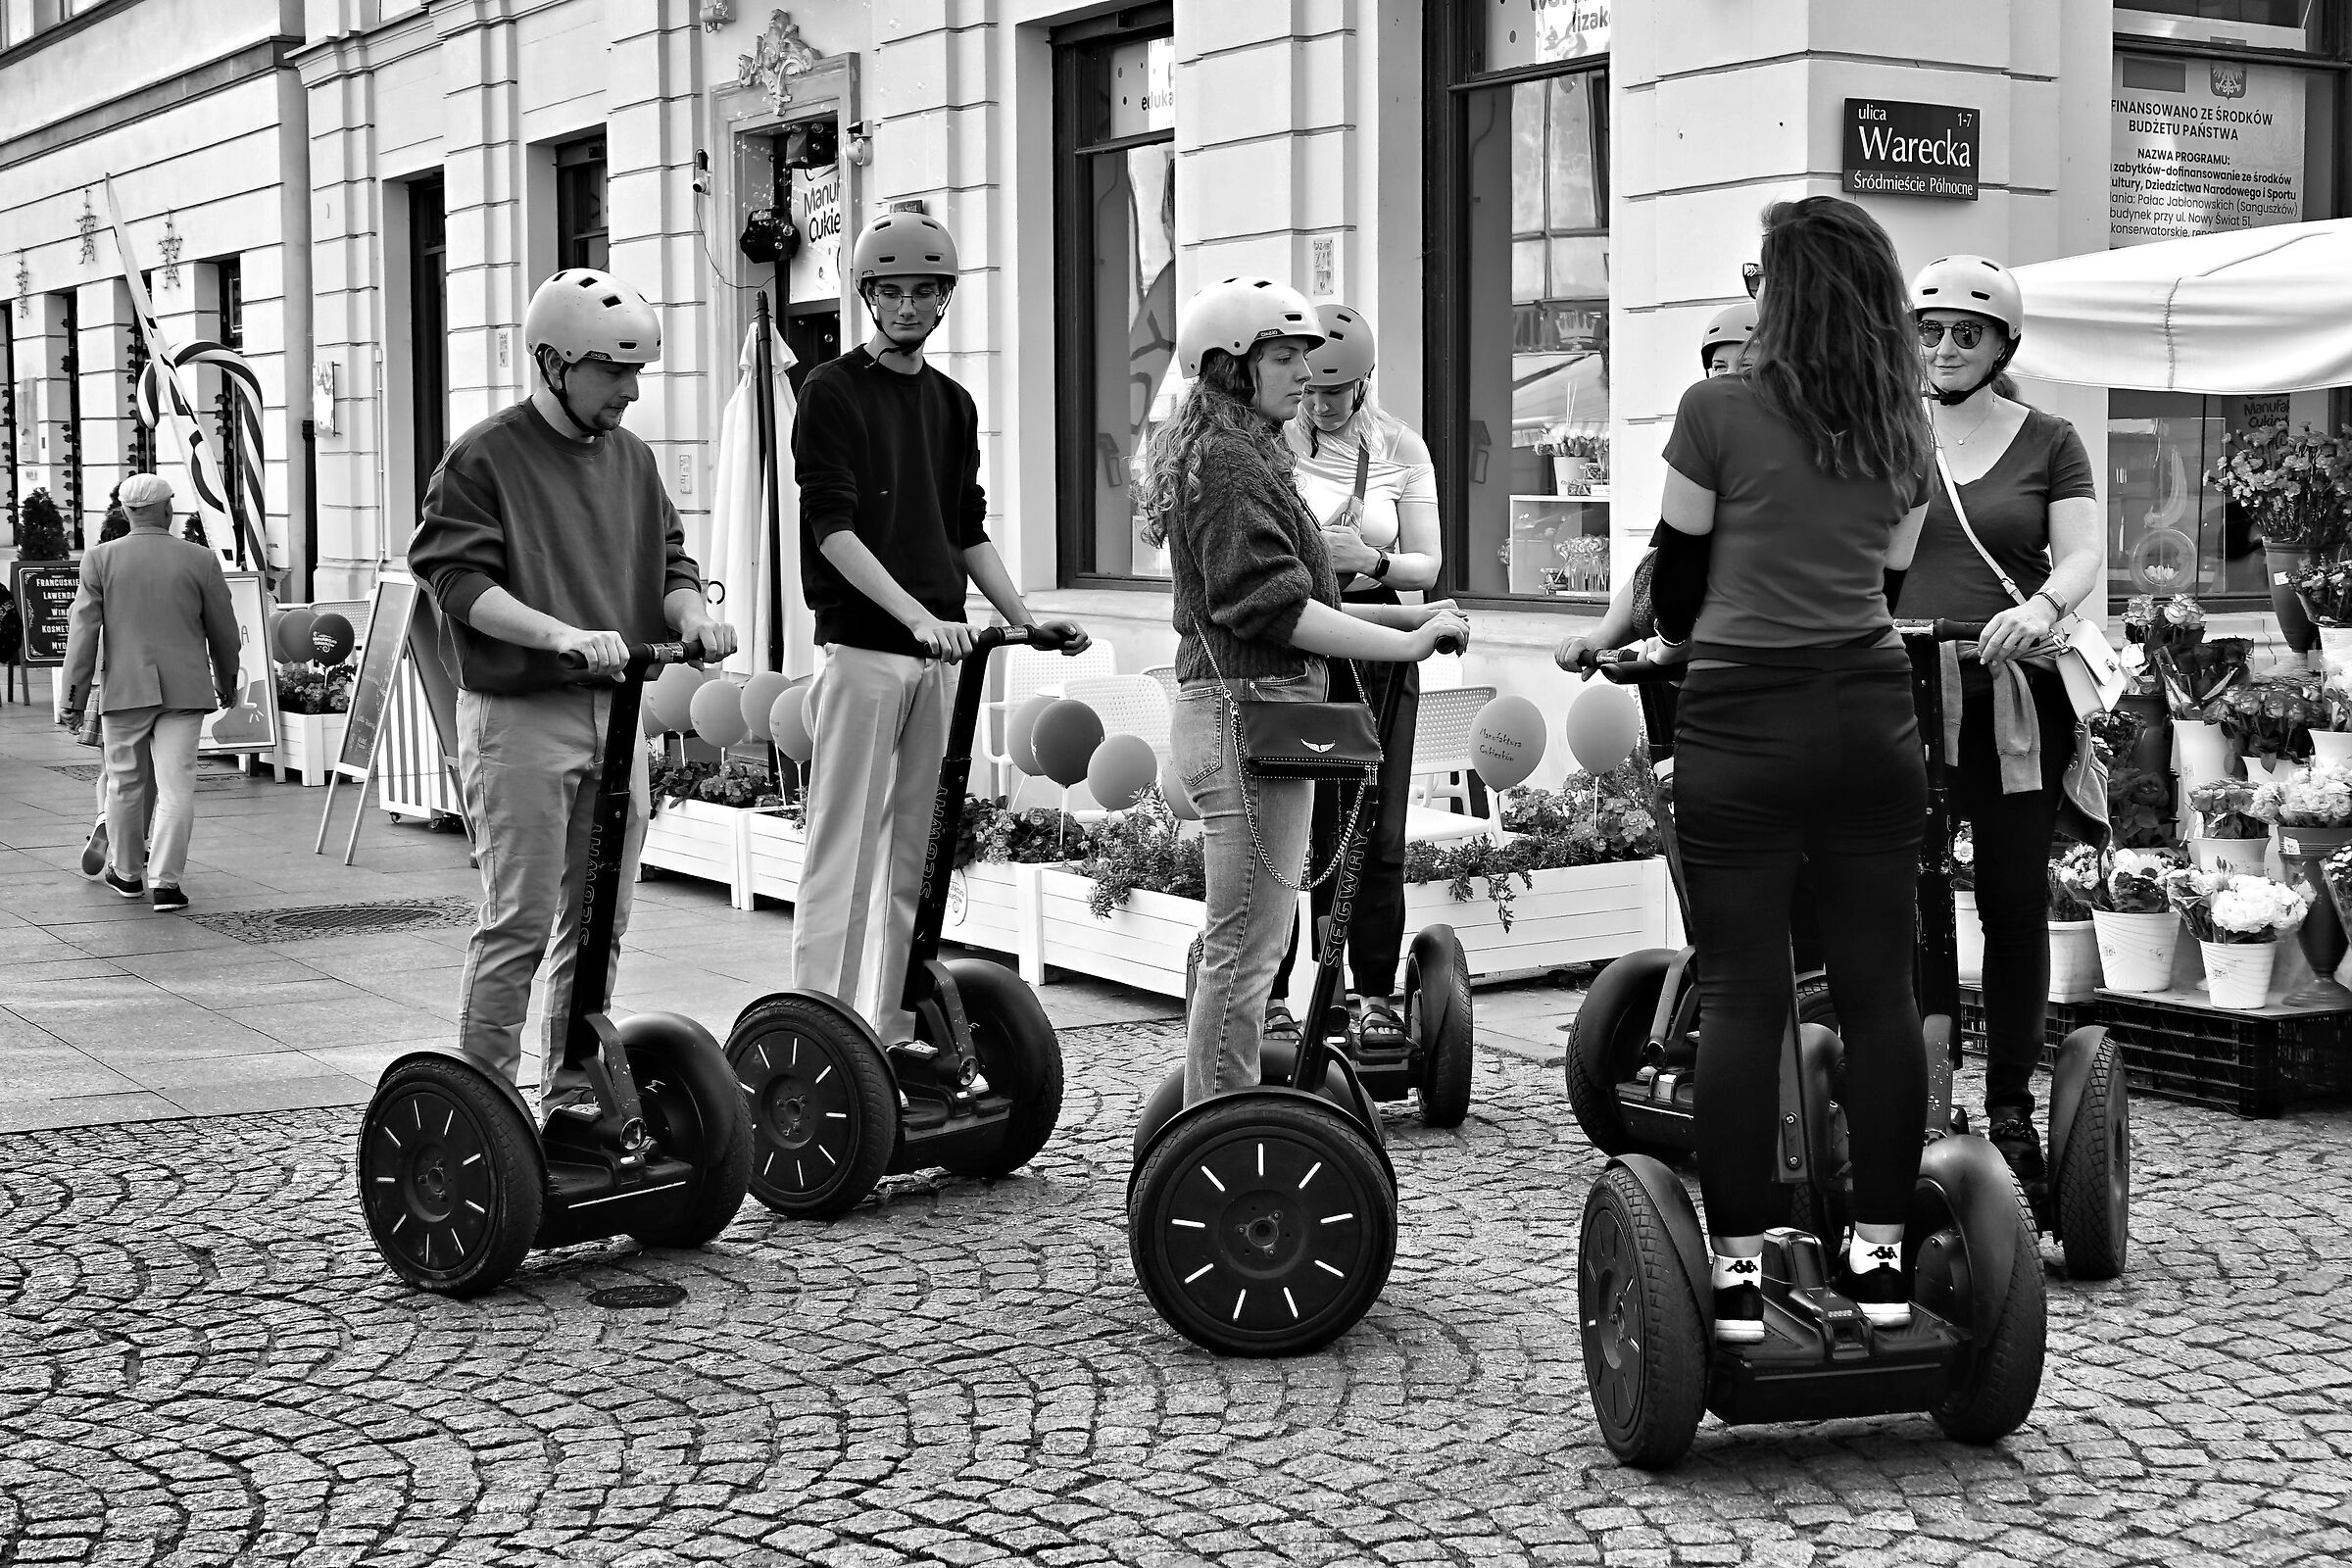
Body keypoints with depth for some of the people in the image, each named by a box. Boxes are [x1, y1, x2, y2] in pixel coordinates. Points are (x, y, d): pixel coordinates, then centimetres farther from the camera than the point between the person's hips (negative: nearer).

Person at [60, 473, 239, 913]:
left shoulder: (100, 559, -1)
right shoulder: (201, 560, -1)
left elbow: (84, 631, -3)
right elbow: (223, 630, 6)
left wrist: (76, 695, 0)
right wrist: (227, 685, 20)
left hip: (124, 690, 1)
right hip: (184, 690, -1)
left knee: (125, 784, 14)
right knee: (176, 785, -1)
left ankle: (126, 872, 26)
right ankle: (165, 881, -6)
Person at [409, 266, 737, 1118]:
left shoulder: (632, 458, 14)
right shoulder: (483, 458, -7)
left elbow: (668, 562, 16)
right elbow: (459, 582, -14)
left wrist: (691, 610, -7)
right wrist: (563, 636, -27)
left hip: (616, 711, 7)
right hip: (519, 718, -7)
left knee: (600, 921, 10)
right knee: (519, 922, -7)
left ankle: (574, 1095, 20)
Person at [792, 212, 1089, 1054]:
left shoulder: (953, 405, 16)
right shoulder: (833, 391, -4)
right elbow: (833, 527, -13)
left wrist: (1027, 619, 7)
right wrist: (920, 615, -22)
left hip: (936, 651, 6)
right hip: (860, 646, -6)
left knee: (918, 854, 9)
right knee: (845, 851, -7)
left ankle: (902, 1030, 15)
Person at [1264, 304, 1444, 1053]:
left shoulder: (1400, 448, 6)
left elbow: (1427, 563, 6)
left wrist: (1373, 561, -15)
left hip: (1373, 642, 2)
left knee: (1377, 832, 2)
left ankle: (1376, 996, 11)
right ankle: (1269, 995, 4)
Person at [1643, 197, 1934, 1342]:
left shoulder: (1718, 412, -4)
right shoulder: (1904, 433, 9)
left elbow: (1679, 573, 6)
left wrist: (1678, 641, 27)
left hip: (1742, 723, -4)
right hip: (1871, 713, 4)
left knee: (1741, 995, -1)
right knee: (1878, 988, 7)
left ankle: (1738, 1270, 1)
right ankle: (1881, 1257, 12)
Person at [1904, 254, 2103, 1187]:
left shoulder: (2048, 443, 10)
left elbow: (2084, 555, 0)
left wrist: (2043, 605, -22)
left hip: (2012, 698, 0)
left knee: (2015, 905, 2)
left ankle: (2010, 1109, 13)